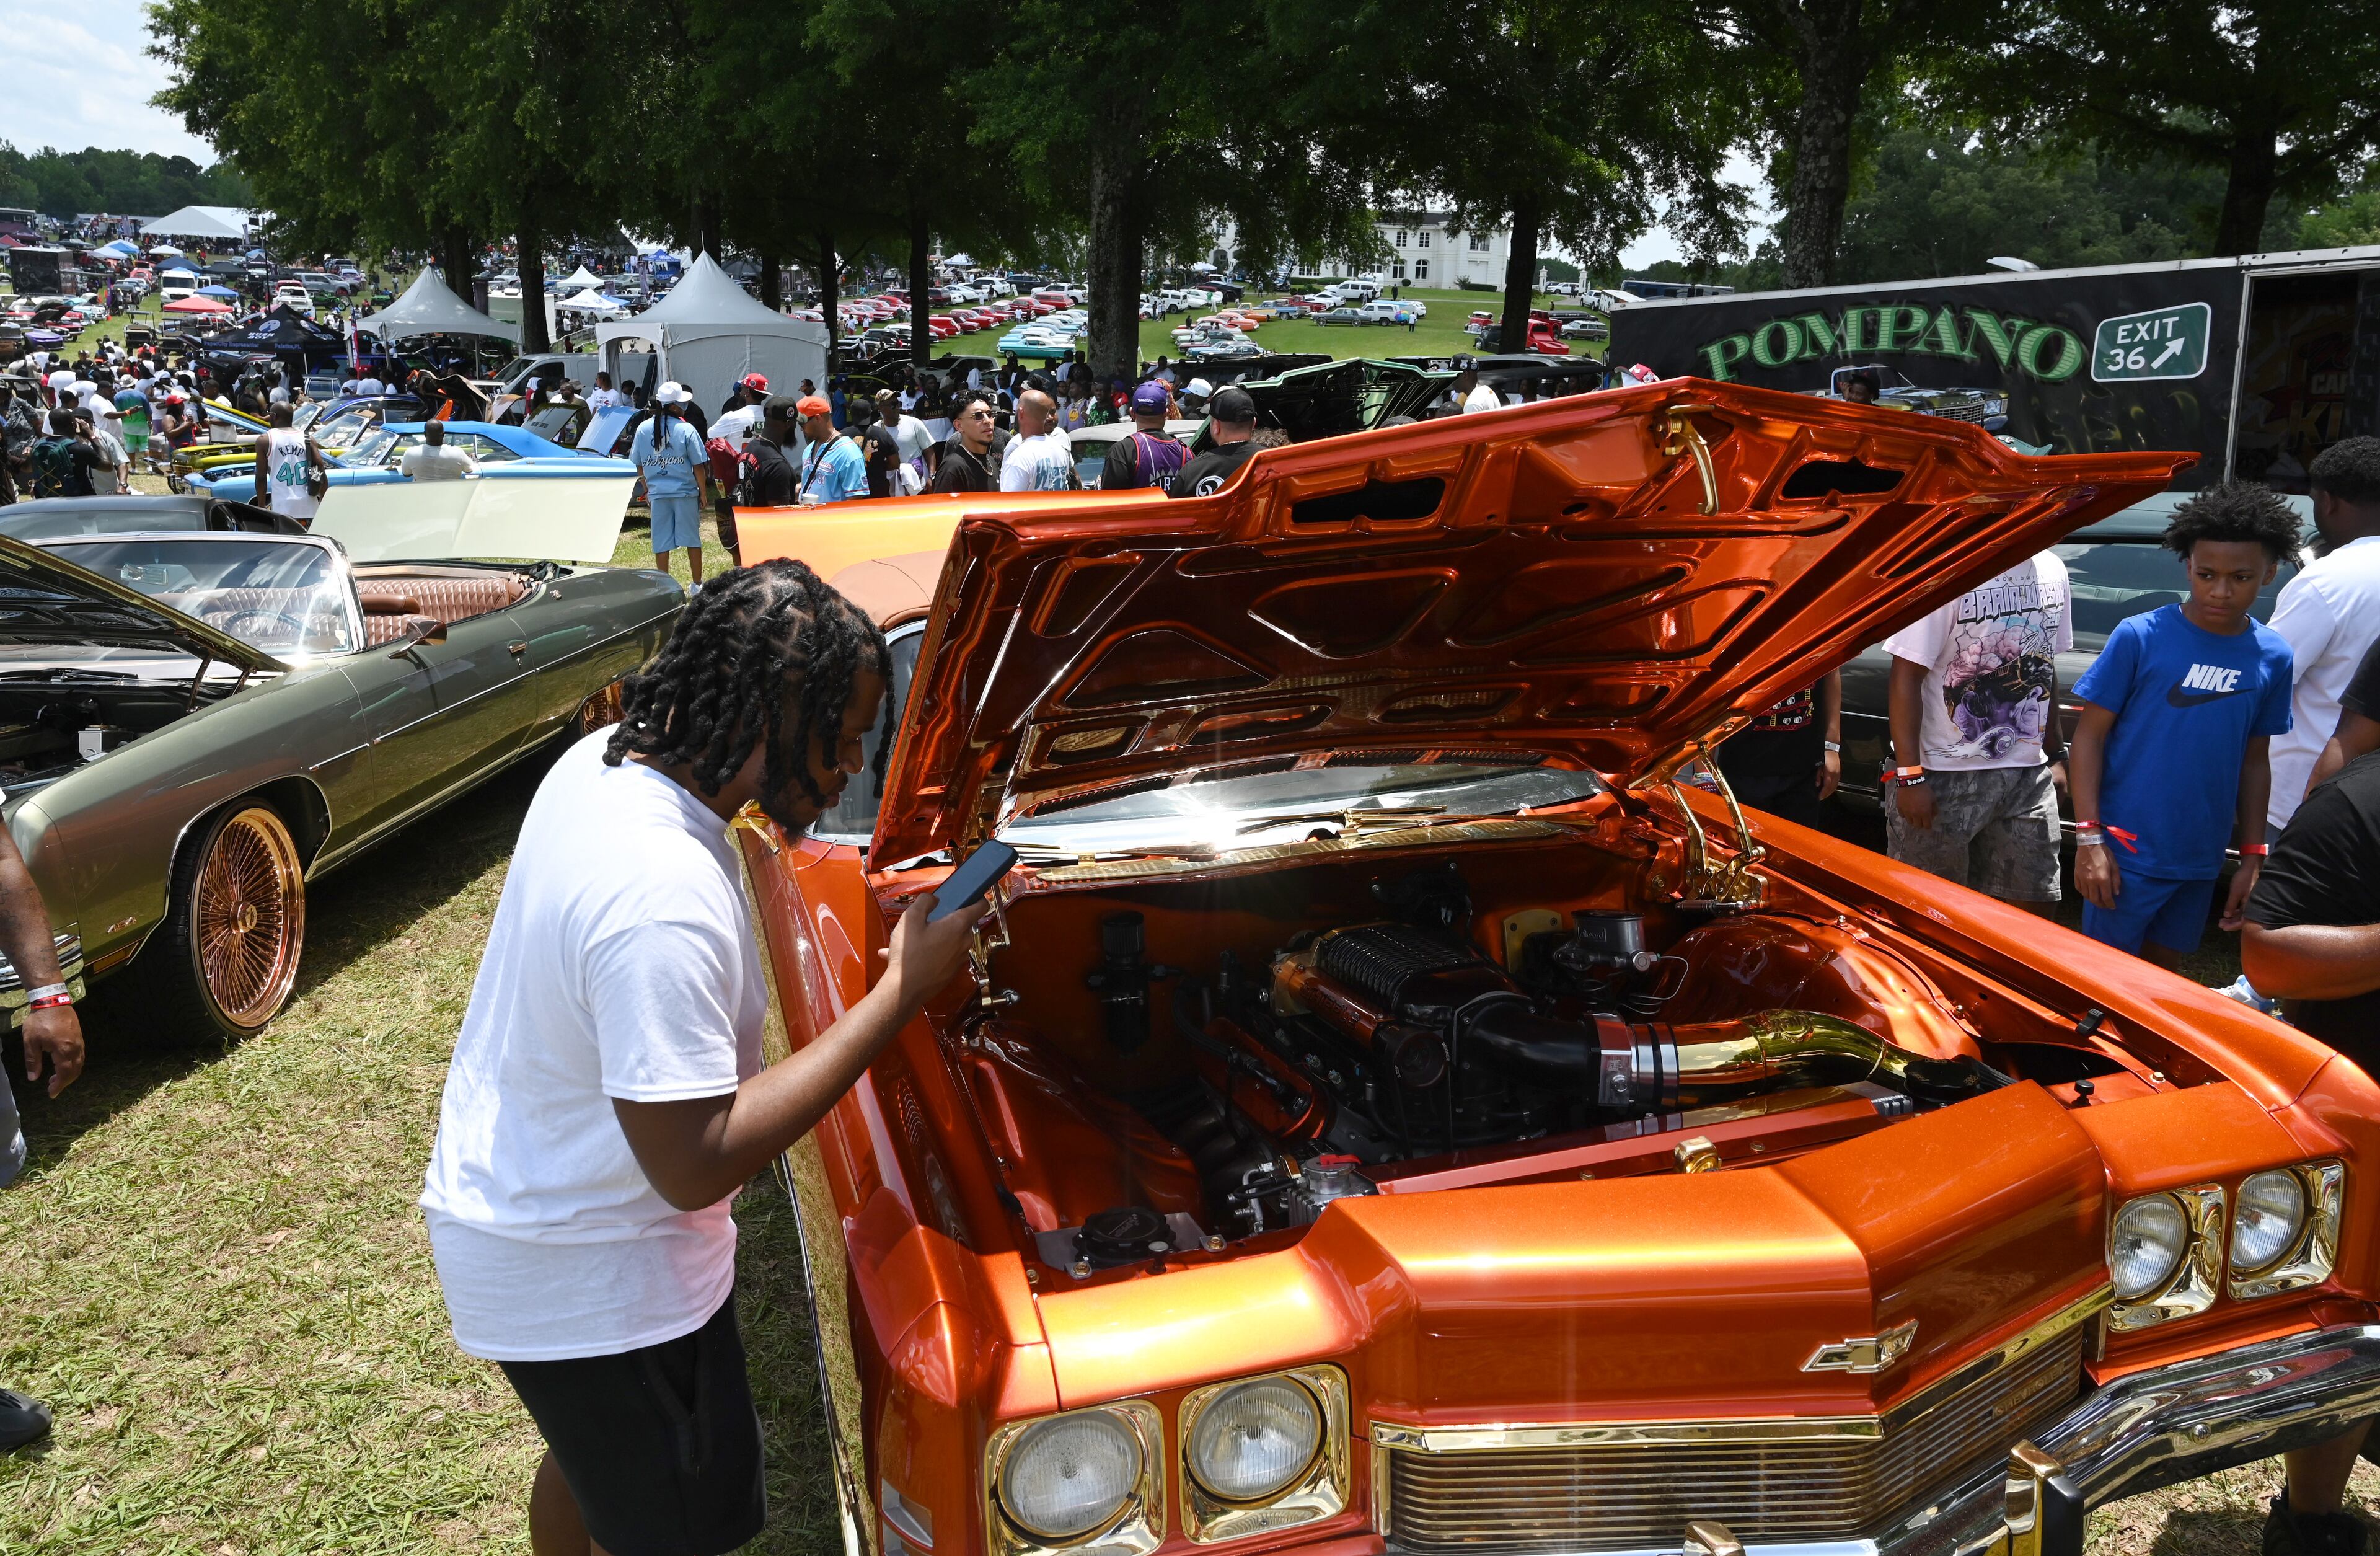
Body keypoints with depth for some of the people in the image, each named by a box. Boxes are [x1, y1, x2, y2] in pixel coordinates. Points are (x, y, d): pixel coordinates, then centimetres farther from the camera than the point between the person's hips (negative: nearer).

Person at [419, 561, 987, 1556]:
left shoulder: (603, 761, -6)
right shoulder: (664, 900, -36)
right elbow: (696, 1166, -32)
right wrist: (901, 996, -32)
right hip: (588, 1285, -9)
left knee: (590, 1459, 31)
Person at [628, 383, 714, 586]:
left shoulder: (643, 430, 2)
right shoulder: (686, 430, -9)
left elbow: (638, 464, 9)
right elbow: (699, 466, -7)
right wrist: (702, 493, 4)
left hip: (657, 493, 2)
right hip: (685, 492, -2)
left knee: (661, 543, 7)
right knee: (692, 539, 9)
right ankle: (697, 584, 15)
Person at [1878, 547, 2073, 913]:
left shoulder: (2052, 570, 8)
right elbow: (1906, 676, -18)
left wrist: (2055, 755, 18)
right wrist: (1909, 776, -21)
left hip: (2030, 776, 7)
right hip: (1949, 778, -7)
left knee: (2035, 910, 12)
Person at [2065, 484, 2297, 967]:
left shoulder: (2272, 657, 1)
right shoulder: (2140, 637, -12)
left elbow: (2254, 762, 9)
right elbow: (2089, 735, -10)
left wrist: (2253, 855, 7)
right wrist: (2089, 837, -16)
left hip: (2201, 862, 4)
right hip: (2126, 853, -4)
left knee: (2162, 972, 18)